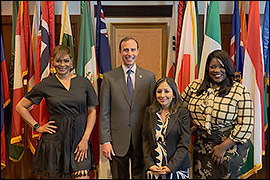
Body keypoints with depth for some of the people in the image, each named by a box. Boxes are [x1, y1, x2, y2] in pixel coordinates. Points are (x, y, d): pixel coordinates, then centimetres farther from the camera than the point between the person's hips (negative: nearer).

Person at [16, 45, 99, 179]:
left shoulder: (84, 83, 3)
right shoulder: (45, 85, 1)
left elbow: (92, 112, 5)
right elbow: (20, 107, 8)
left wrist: (85, 139, -5)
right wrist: (37, 127, 1)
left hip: (79, 136, 1)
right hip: (55, 138, 0)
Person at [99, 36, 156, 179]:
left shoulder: (149, 77, 3)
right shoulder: (109, 77, 1)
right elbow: (104, 113, 0)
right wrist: (105, 141, -5)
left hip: (142, 140, 1)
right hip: (117, 141, 0)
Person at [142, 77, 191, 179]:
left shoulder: (183, 113, -7)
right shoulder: (150, 111, 3)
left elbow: (184, 144, -9)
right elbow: (145, 140, 3)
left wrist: (171, 166, -15)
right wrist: (149, 164, -7)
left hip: (176, 169, -2)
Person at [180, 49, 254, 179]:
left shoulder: (240, 91, -9)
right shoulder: (195, 86, 2)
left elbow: (245, 125, -11)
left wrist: (223, 147, -12)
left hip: (230, 148, -3)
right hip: (202, 147, 3)